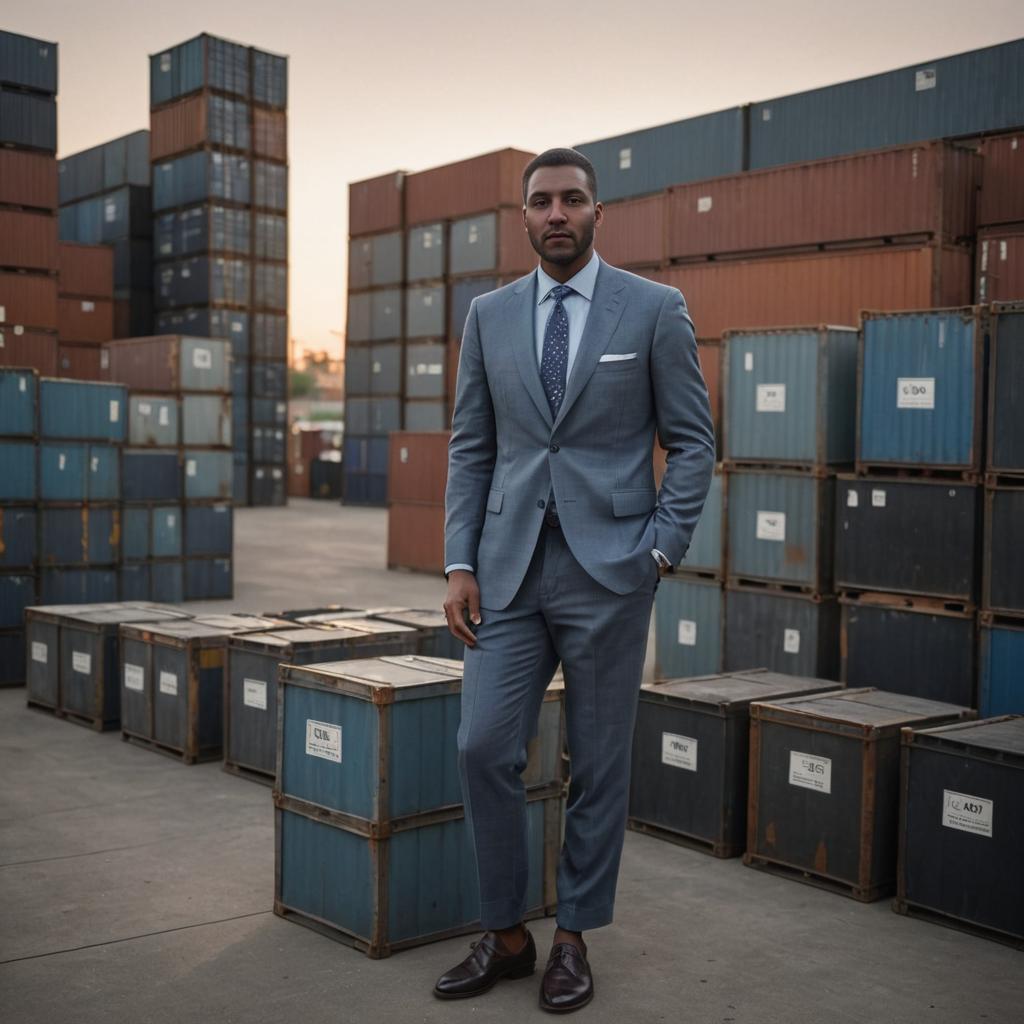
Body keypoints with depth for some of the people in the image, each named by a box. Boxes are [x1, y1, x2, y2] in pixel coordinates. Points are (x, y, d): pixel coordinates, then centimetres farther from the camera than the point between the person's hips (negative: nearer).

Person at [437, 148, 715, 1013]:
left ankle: (574, 940, 22)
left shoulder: (655, 310, 0)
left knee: (599, 764, 6)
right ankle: (505, 934, 17)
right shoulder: (489, 315, 9)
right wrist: (460, 563, 2)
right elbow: (470, 447, 10)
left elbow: (693, 440, 1)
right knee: (485, 748, -2)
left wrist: (661, 550, -8)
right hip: (509, 568, 3)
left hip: (609, 565, -2)